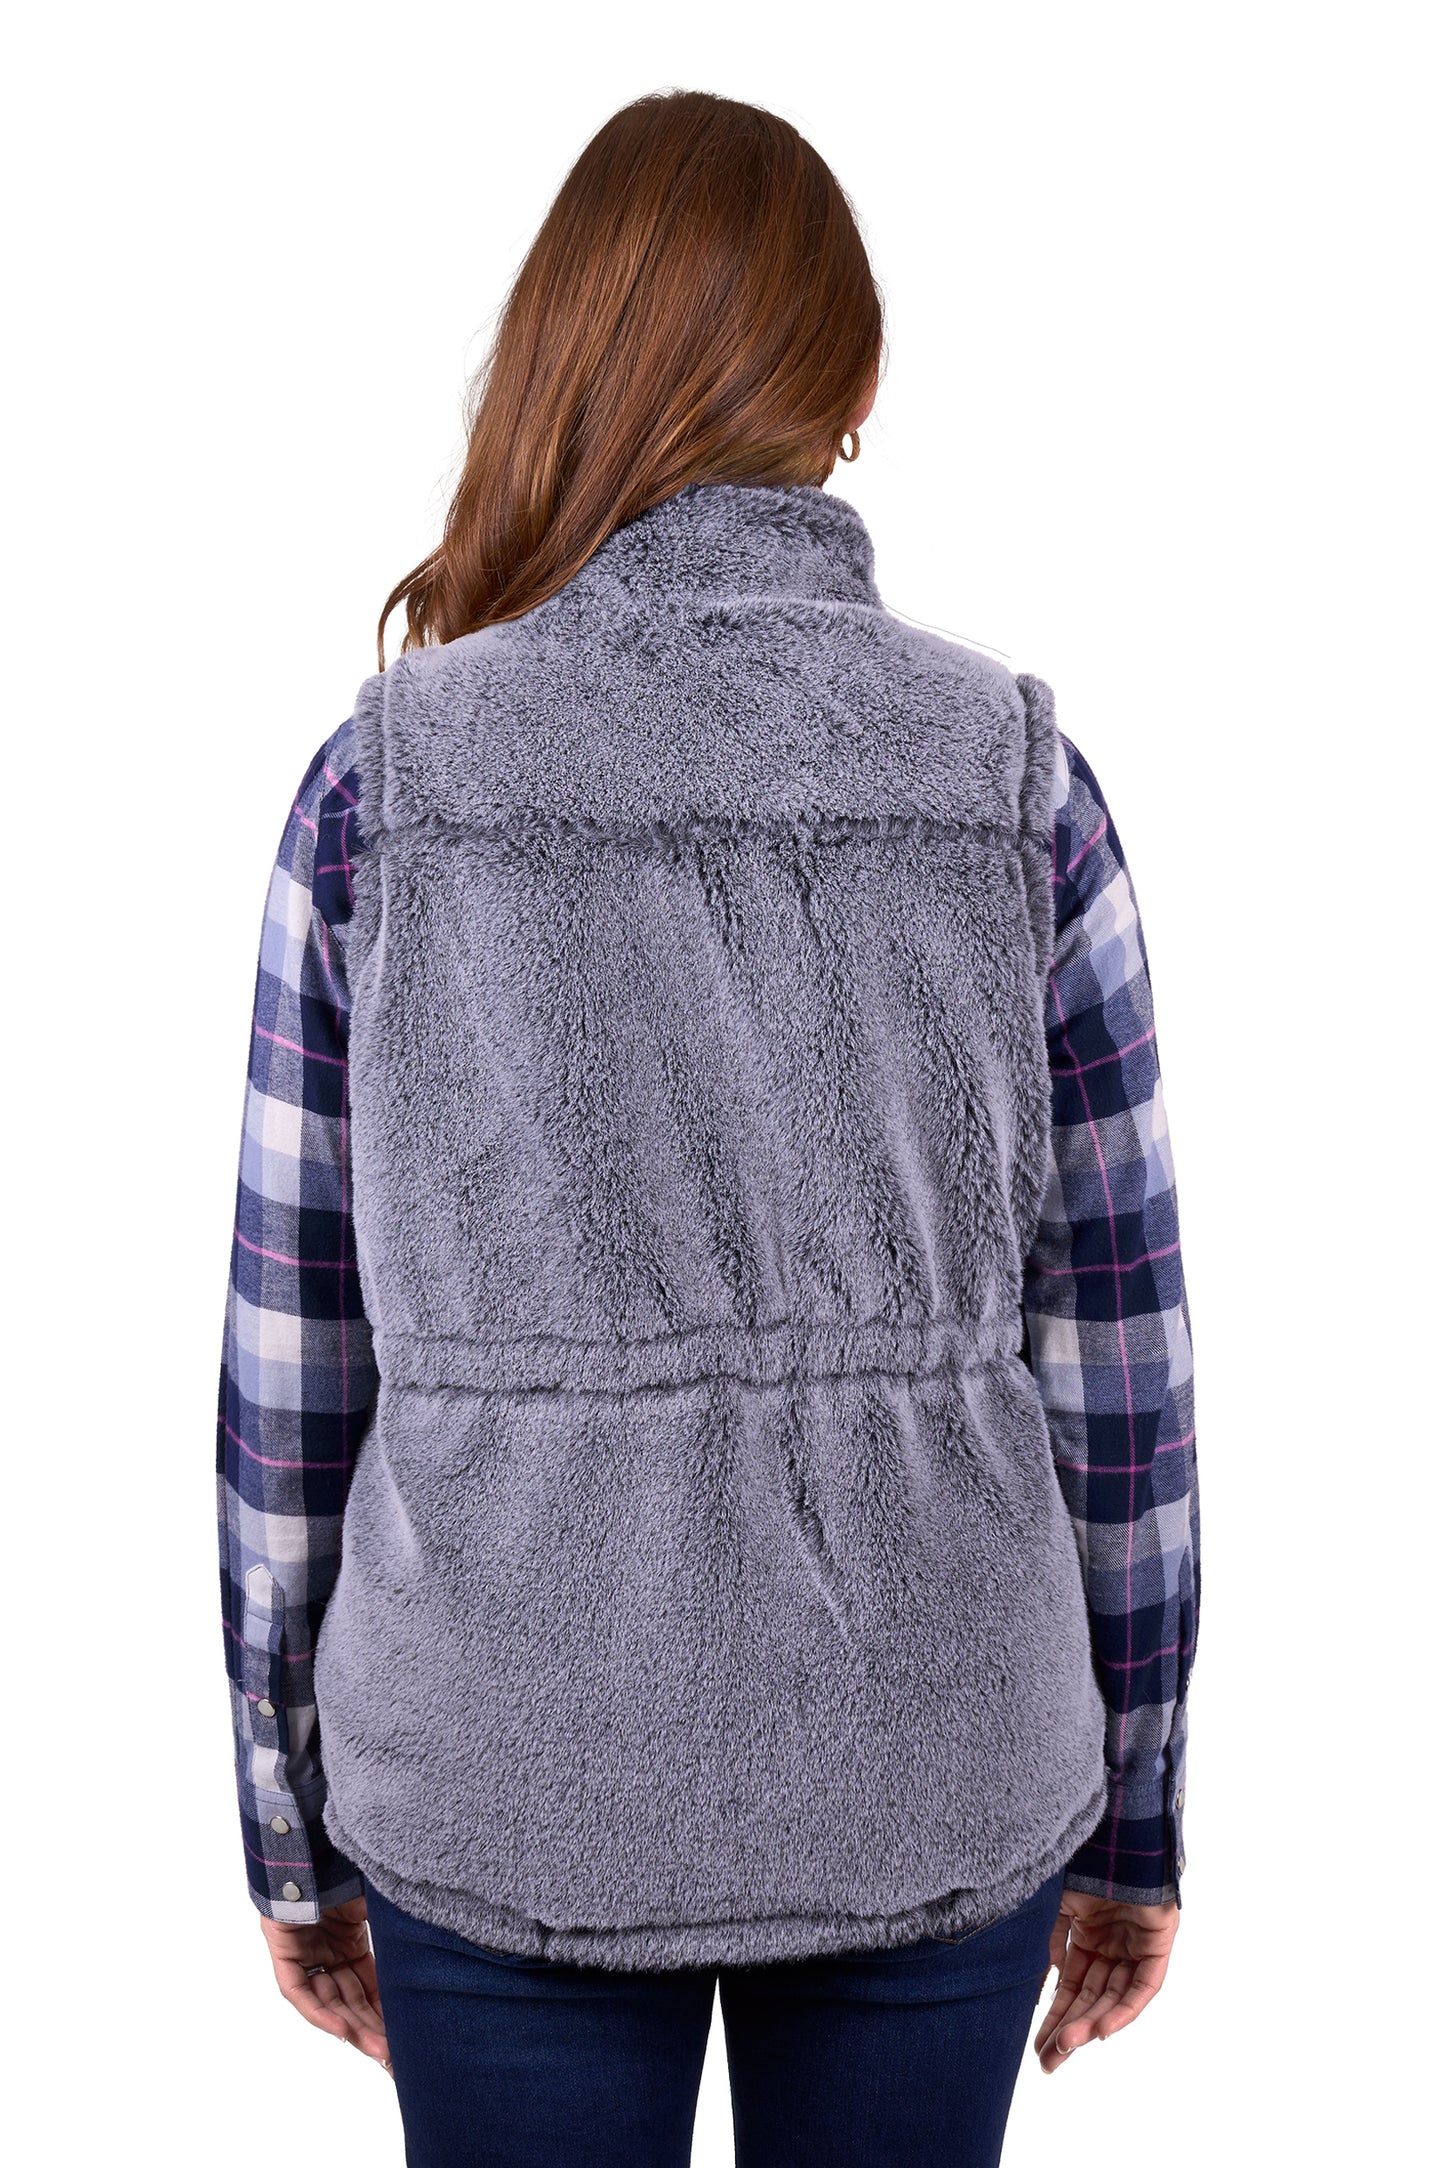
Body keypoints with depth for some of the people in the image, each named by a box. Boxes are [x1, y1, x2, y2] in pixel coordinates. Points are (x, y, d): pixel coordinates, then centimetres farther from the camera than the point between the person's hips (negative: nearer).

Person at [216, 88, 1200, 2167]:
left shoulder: (386, 773, -10)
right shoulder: (1014, 772, -8)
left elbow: (294, 1357, -6)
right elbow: (1114, 1349, -5)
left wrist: (292, 1829, 8)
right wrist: (1133, 1813, 8)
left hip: (511, 1783, 0)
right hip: (932, 1782, 1)